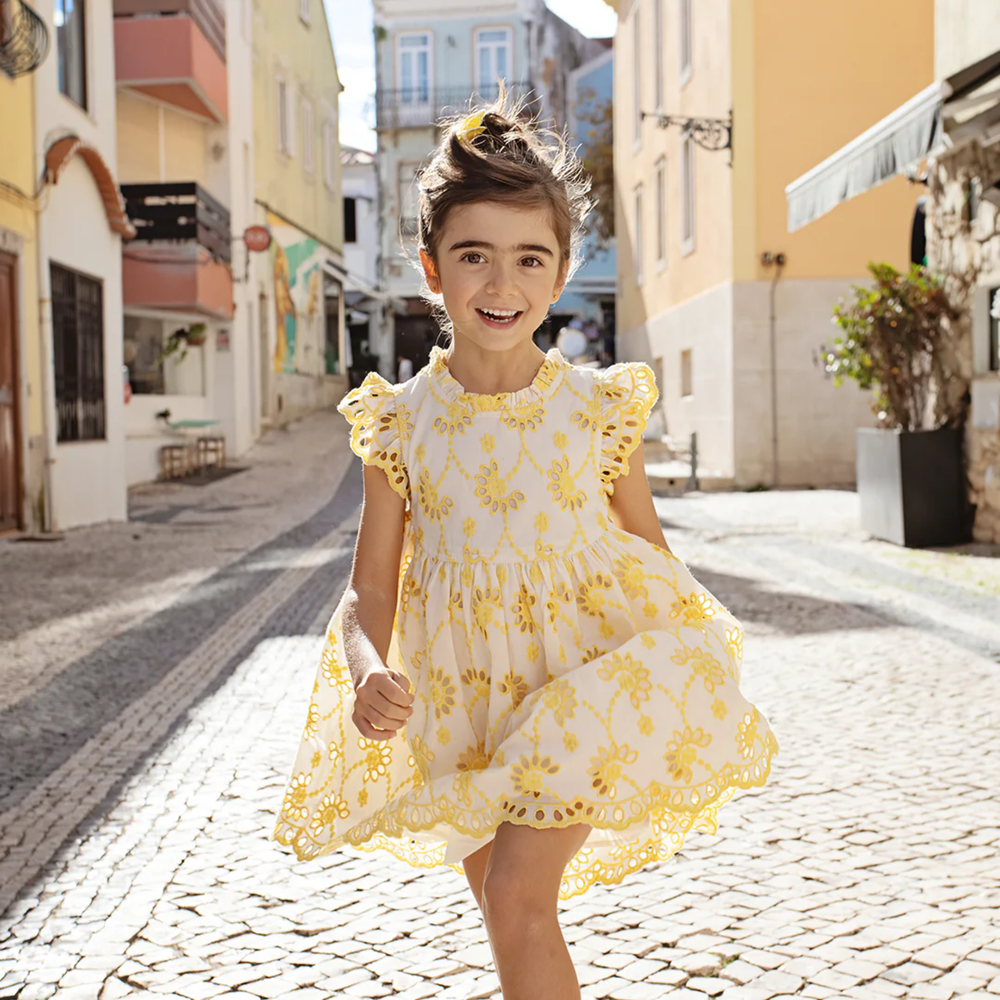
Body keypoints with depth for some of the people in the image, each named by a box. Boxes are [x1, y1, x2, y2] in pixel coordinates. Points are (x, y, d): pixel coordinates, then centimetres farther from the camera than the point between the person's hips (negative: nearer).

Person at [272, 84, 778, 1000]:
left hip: (584, 687, -3)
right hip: (461, 705, 3)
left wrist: (695, 688, -3)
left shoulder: (602, 409, -8)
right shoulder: (400, 423, -6)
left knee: (519, 897, -13)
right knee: (504, 908, 18)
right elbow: (370, 591, -3)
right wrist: (369, 674, -23)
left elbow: (655, 563, 3)